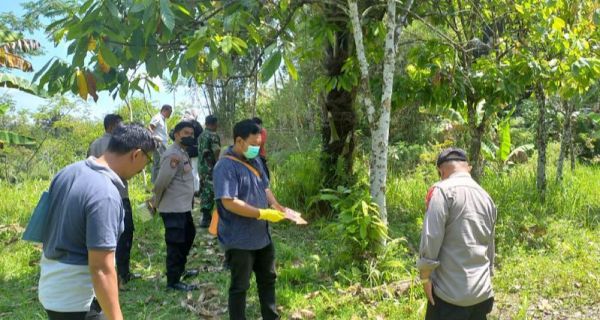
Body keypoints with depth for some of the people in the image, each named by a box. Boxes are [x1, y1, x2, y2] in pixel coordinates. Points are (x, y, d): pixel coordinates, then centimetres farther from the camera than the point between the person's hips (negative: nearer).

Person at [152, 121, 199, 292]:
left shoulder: (183, 152, 13)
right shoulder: (172, 154, -20)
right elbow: (161, 182, -23)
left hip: (184, 207, 10)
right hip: (173, 208, -10)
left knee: (189, 235, 24)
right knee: (175, 243, -2)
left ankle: (180, 269, 39)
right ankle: (173, 281, 9)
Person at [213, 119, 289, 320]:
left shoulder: (255, 161, 7)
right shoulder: (226, 166, -21)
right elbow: (229, 202, -28)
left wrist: (275, 205, -3)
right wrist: (262, 213, -26)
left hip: (262, 236, 9)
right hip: (239, 240, -9)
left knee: (268, 279, 21)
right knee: (240, 286, 6)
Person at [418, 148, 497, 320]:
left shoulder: (442, 190, -10)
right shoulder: (486, 197, 13)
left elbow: (431, 238, -16)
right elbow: (490, 246, 18)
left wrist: (425, 276, -6)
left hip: (450, 291, -7)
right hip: (482, 291, 7)